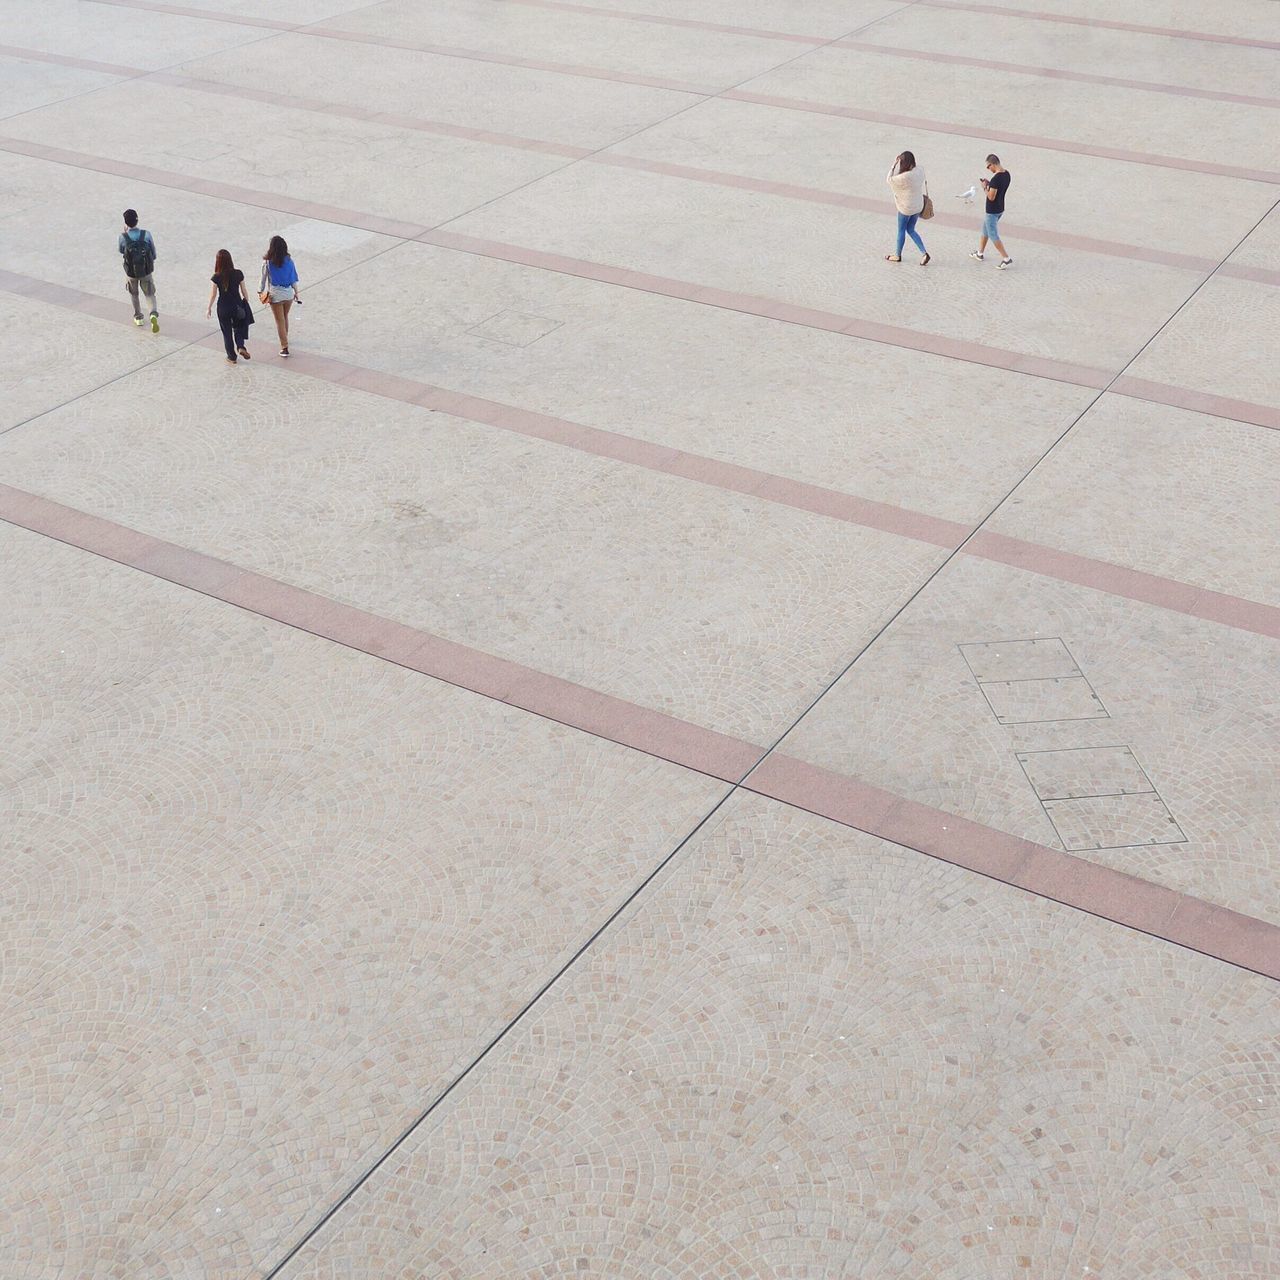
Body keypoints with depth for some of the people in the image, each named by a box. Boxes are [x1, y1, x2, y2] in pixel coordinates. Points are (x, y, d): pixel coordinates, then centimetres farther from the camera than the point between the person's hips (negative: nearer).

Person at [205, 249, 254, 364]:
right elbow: (244, 291, -2)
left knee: (227, 332, 14)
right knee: (239, 327, 23)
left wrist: (209, 308, 7)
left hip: (223, 308, -1)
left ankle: (232, 357, 22)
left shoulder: (216, 277, -15)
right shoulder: (238, 274, -11)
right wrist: (246, 303, 14)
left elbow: (213, 294, -7)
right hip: (237, 306, 1)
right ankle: (241, 346, -1)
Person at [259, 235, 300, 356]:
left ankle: (285, 347, 5)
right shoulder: (289, 260, -8)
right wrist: (296, 292, 13)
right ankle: (285, 338, 46)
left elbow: (264, 278, -6)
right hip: (288, 293, 3)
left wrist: (261, 291, 10)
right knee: (285, 317, 26)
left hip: (275, 295, -3)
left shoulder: (268, 262, -16)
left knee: (280, 321, 6)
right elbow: (294, 278, 0)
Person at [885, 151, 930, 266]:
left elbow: (889, 180, -15)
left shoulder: (905, 177, -30)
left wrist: (894, 165, -11)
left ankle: (897, 255, 33)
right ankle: (924, 253, 13)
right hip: (918, 206, 7)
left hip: (906, 208, -7)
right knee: (911, 230, 21)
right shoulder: (920, 170, -9)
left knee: (901, 230, 15)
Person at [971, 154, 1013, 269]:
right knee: (985, 230, 25)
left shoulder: (996, 178, -28)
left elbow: (991, 197, -27)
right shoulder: (1006, 174, 1)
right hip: (1000, 208, 10)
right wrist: (989, 184, 6)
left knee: (993, 235, 0)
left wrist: (985, 187, -12)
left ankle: (1006, 258, -1)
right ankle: (980, 253, 39)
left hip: (992, 211, -10)